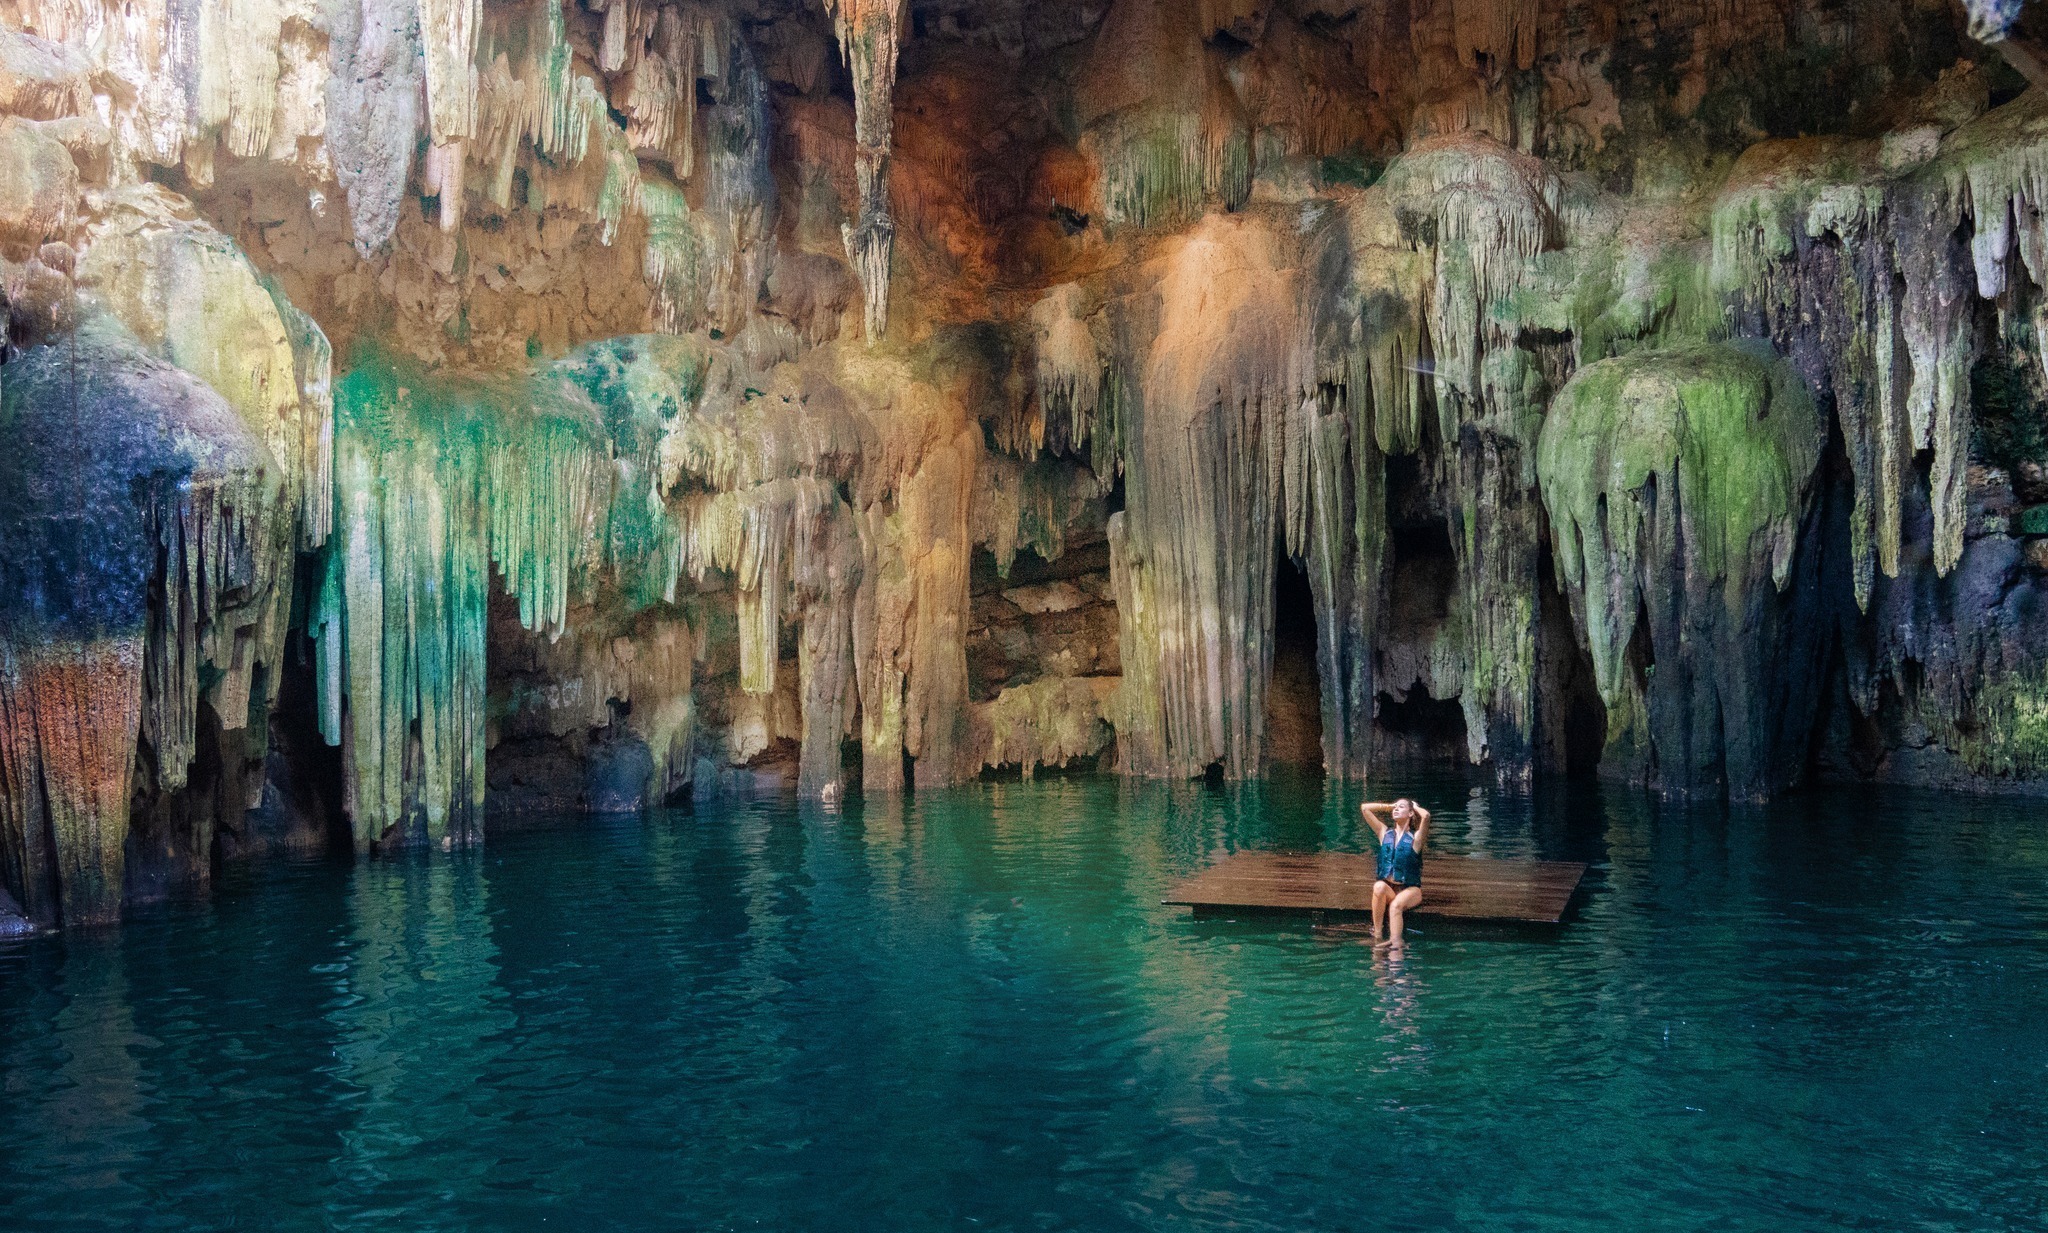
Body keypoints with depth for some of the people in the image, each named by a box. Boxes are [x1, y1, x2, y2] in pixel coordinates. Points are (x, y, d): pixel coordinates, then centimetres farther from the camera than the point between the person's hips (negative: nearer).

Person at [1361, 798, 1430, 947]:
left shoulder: (1415, 838, 0)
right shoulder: (1385, 832, 12)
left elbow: (1426, 816, -20)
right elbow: (1364, 808, 8)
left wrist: (1415, 807, 2)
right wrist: (1389, 806, 15)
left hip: (1410, 889, -3)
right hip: (1387, 887, 3)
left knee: (1395, 905, -34)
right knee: (1379, 886, -33)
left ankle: (1396, 943, -46)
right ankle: (1376, 934, -30)